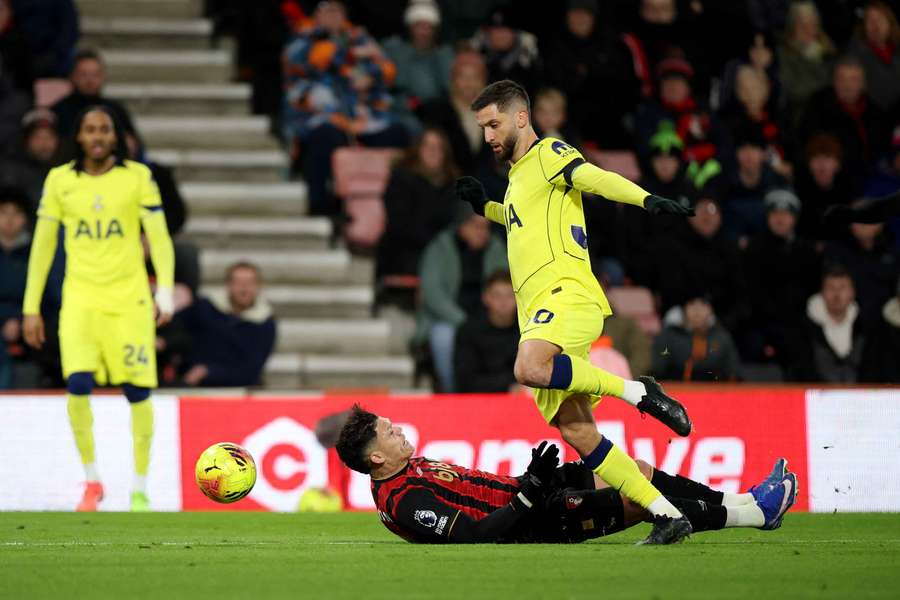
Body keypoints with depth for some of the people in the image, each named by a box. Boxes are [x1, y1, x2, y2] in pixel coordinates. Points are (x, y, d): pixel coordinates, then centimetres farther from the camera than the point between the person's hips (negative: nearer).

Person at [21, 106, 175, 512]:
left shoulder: (138, 177, 2)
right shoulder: (59, 180, 6)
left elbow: (159, 238, 0)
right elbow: (42, 245, 10)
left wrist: (165, 293, -13)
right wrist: (31, 307, 8)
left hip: (129, 296, -1)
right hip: (80, 296, 1)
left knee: (137, 391, -3)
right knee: (78, 382, -17)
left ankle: (139, 488, 10)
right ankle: (91, 481, -1)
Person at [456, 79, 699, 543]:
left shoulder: (548, 154, 2)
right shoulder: (517, 175, 28)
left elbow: (596, 178, -17)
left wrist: (647, 200, -33)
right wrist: (485, 207, 35)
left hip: (568, 293, -9)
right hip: (538, 313, 9)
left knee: (531, 367, -38)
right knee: (576, 433, -3)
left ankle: (637, 392, -21)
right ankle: (667, 514, -3)